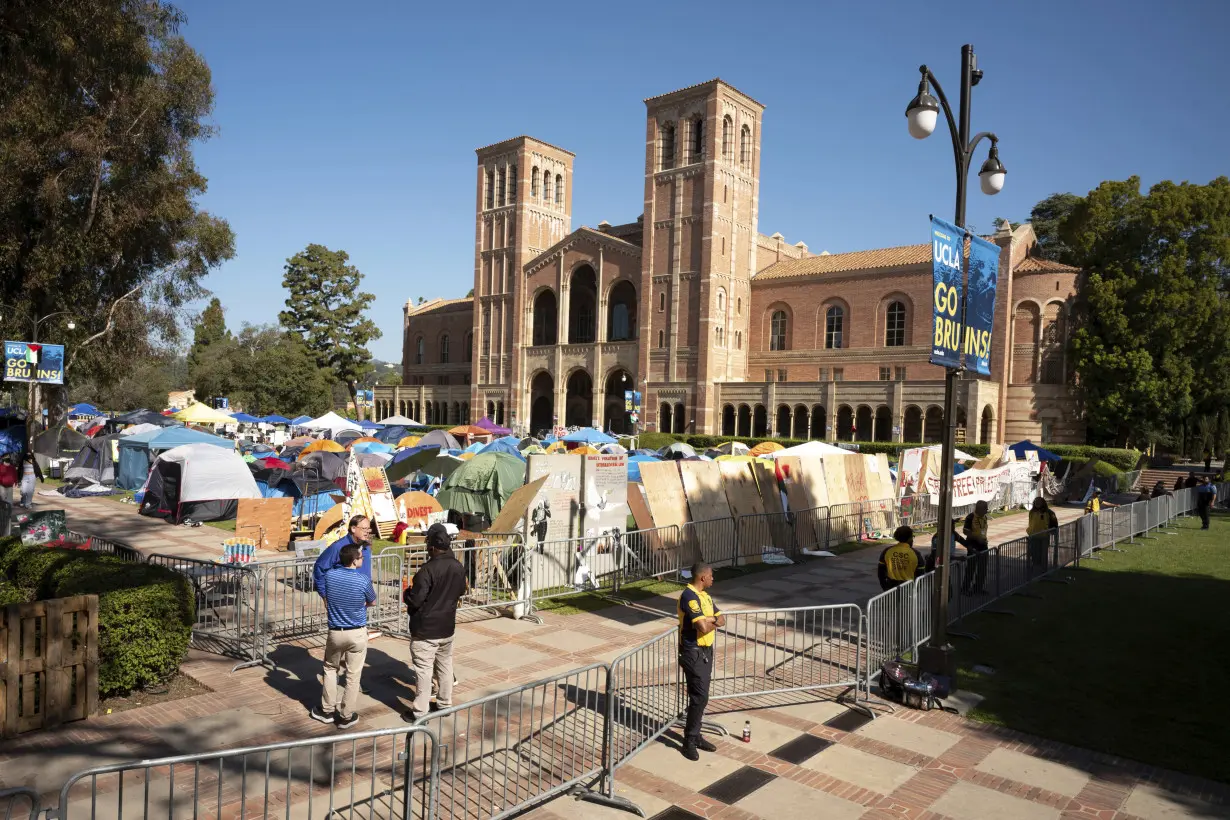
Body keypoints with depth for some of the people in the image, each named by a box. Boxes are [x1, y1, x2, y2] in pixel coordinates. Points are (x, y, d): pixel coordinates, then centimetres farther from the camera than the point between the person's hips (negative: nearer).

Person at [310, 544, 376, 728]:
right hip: (357, 634, -3)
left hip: (335, 632, 3)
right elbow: (372, 602, 1)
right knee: (353, 675, 10)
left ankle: (327, 710, 32)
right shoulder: (364, 579, -18)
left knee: (330, 669, 24)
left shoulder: (330, 575, -11)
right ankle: (346, 716, 20)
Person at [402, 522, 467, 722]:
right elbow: (461, 591, 14)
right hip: (447, 627, 7)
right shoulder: (458, 567, -1)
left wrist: (406, 594, -1)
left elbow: (414, 601, -22)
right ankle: (445, 703, 32)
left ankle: (420, 711, 11)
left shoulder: (427, 570, -24)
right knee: (445, 666, 19)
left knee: (424, 670, 3)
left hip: (426, 630, -7)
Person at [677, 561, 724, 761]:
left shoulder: (704, 595, 10)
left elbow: (722, 619, 11)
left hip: (705, 651, 9)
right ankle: (689, 741, 4)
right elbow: (703, 627, -28)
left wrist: (710, 620, -10)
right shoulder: (690, 596, -21)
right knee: (699, 697, -6)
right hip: (693, 653, -9)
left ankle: (695, 735, 25)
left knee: (700, 696, 15)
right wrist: (712, 620, -7)